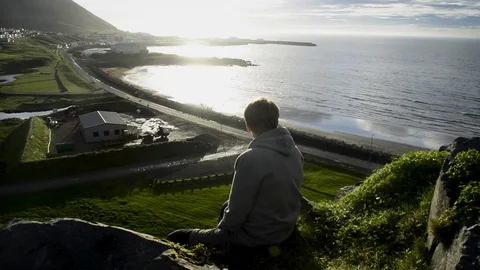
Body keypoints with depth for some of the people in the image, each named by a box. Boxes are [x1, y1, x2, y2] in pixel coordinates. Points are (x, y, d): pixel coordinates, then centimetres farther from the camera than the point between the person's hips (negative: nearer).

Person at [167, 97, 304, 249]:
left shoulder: (251, 159, -30)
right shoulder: (295, 152, -5)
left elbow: (237, 208, -23)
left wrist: (222, 228, -2)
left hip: (257, 236, -7)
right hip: (286, 228, 8)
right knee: (226, 208, 29)